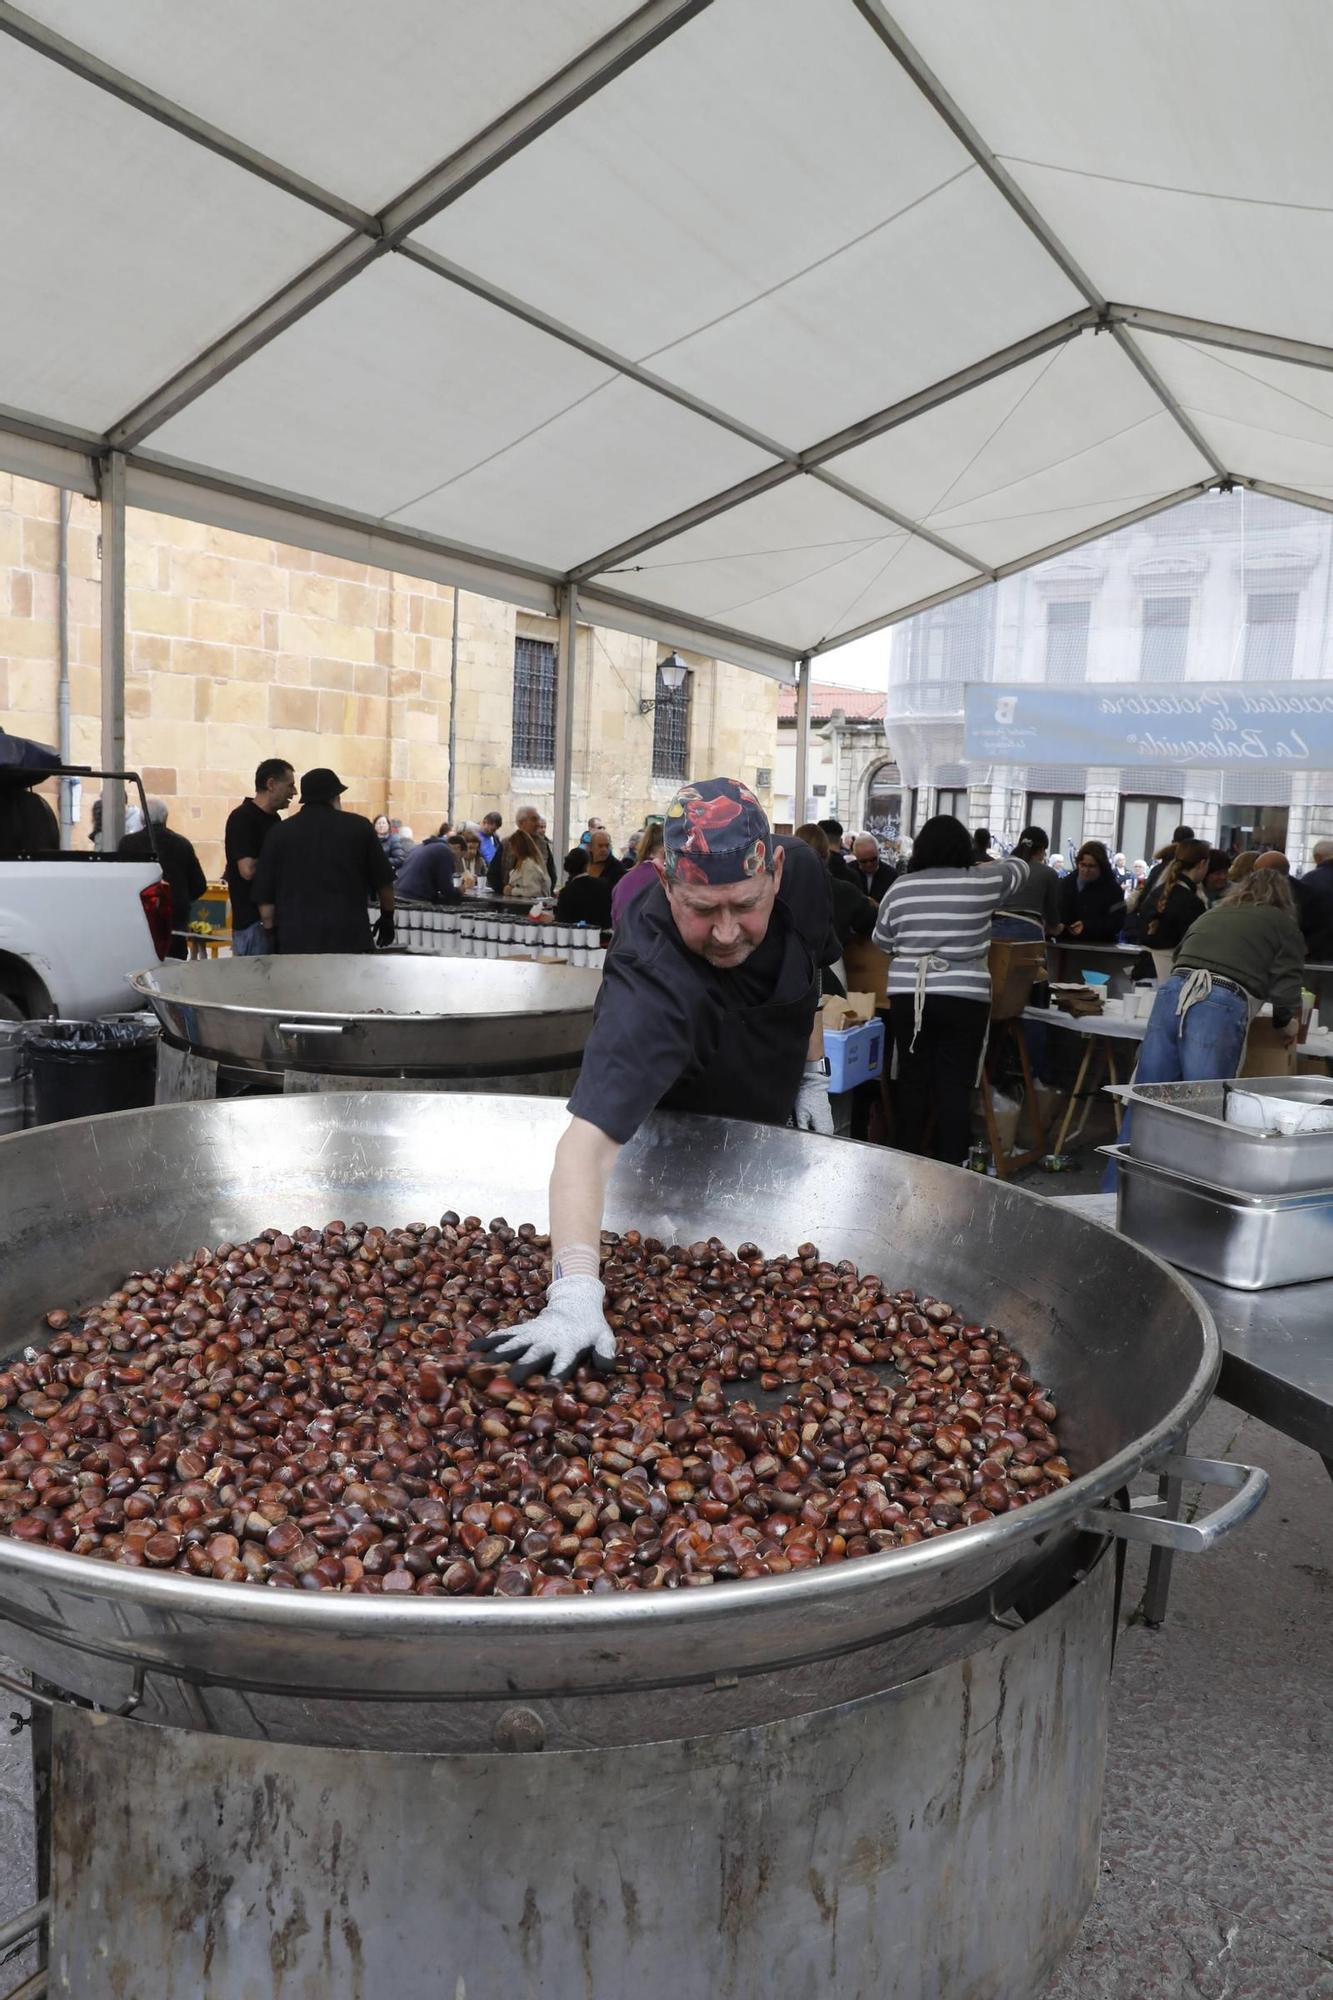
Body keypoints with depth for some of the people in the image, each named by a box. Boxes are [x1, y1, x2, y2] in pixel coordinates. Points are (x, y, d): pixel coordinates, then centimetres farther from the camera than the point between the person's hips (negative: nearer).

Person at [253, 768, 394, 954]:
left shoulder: (280, 832, 6)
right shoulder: (359, 826, 4)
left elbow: (264, 895, 6)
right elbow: (383, 879, 11)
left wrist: (273, 935, 14)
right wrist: (387, 917, 26)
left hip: (295, 939, 1)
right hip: (349, 936, -1)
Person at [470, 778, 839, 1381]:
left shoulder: (802, 873, -26)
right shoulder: (651, 990, -47)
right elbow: (588, 1140, -58)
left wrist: (813, 1075, 0)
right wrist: (574, 1296, -69)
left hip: (780, 1123, 6)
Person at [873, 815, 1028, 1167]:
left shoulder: (900, 887, 1)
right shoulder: (983, 883, -3)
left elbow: (882, 942, 13)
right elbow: (1019, 867, 19)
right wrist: (989, 864, 37)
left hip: (908, 996, 2)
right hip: (964, 999, -2)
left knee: (912, 1080, 9)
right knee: (955, 1086, 1)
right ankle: (950, 1167, 4)